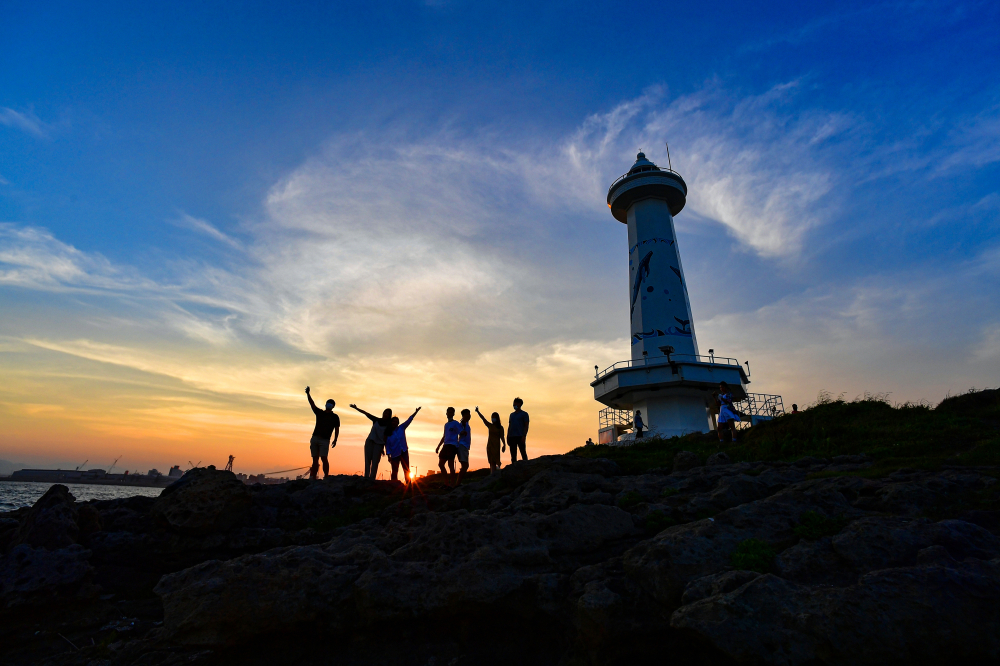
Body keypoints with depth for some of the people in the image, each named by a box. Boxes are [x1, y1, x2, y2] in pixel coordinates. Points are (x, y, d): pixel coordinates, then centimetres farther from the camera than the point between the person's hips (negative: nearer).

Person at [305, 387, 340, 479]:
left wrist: (335, 439, -4)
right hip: (315, 438, 3)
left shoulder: (335, 417, 11)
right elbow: (312, 404, 3)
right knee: (315, 459, 2)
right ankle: (313, 477, 2)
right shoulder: (319, 413, 16)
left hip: (325, 440, -3)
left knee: (323, 458, -13)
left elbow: (337, 429, 8)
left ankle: (326, 476, -12)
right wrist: (308, 394, -11)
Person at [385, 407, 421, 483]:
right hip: (395, 454, -1)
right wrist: (389, 456, -8)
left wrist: (416, 412, -13)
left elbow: (409, 420, -5)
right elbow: (387, 445, 0)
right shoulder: (388, 433, 1)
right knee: (394, 471, 2)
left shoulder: (401, 428, 3)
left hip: (404, 452, 1)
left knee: (406, 470, -2)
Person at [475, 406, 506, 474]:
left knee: (495, 459, -12)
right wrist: (478, 412, -5)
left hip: (496, 444, -4)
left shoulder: (500, 427, 1)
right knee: (491, 461, -1)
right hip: (489, 444, 4)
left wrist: (504, 445, -13)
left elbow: (502, 437, -2)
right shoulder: (490, 426, 11)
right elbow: (483, 418, 3)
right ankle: (492, 473, -6)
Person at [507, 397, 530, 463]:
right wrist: (508, 437, 12)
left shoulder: (524, 414, 4)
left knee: (523, 452, -6)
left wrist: (524, 436, -14)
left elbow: (526, 426, -3)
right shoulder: (512, 414, 21)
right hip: (512, 437, 6)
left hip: (520, 437, -6)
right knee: (513, 454, 6)